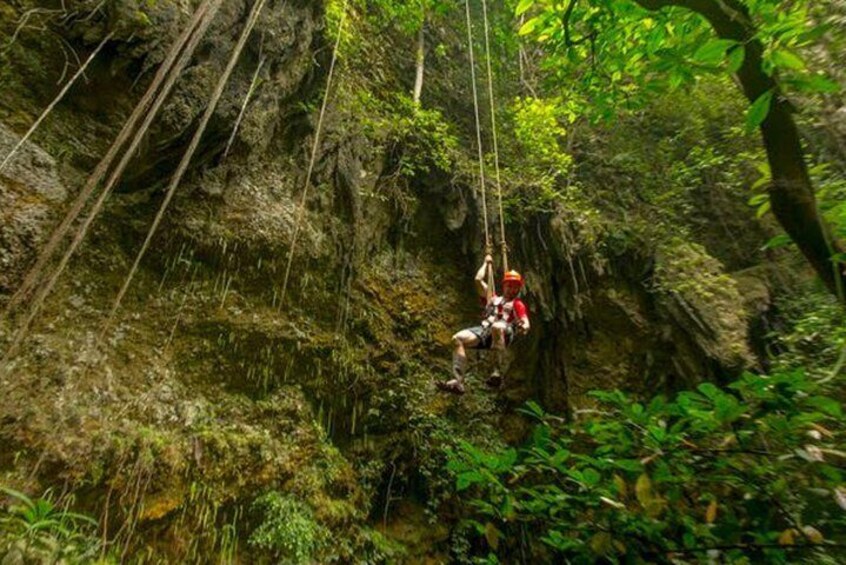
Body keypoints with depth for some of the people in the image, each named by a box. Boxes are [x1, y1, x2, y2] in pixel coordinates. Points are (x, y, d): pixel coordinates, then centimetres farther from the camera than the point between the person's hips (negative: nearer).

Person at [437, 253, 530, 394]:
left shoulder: (518, 304, 25)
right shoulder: (492, 298, 36)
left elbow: (526, 323, 8)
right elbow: (478, 280, 32)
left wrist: (524, 327, -16)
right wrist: (487, 263, 42)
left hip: (504, 333, -4)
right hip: (484, 329, 4)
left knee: (497, 327, -43)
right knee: (458, 338, -25)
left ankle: (498, 372, -42)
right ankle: (458, 381, -33)